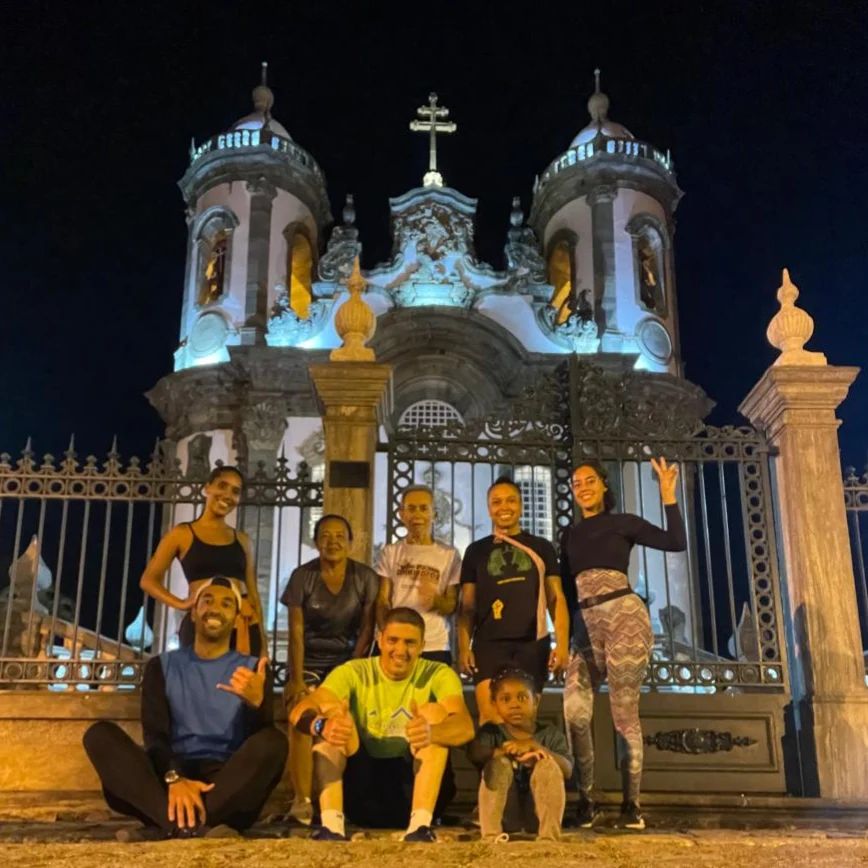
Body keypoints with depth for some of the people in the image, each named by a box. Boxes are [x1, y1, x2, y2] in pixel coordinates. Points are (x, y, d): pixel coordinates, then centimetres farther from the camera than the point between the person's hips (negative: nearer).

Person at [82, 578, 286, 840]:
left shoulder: (252, 669, 11)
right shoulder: (162, 666, 15)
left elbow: (260, 740, -4)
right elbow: (154, 733, -1)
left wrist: (256, 702, -28)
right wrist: (174, 778, -22)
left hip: (230, 784, -1)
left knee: (272, 742, -29)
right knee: (100, 734, -21)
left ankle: (169, 826, -35)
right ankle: (192, 827, -39)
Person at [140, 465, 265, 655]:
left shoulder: (242, 539, 15)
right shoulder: (183, 533, 7)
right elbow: (148, 580, 6)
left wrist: (262, 640, 8)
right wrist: (180, 604, -10)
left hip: (244, 627, 3)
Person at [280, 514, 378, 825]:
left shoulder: (365, 577, -5)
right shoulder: (303, 575, -6)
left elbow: (367, 628, -3)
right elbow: (296, 630, -9)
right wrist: (296, 679, -13)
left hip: (347, 661, 1)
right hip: (309, 661, 0)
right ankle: (302, 800, -22)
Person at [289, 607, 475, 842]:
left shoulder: (438, 675, -4)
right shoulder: (354, 673, -2)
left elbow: (466, 727, -24)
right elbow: (300, 711, -19)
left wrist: (431, 732, -48)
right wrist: (321, 725, -44)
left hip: (413, 783, 0)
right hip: (361, 783, 1)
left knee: (435, 711, -19)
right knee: (334, 712, -18)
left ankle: (420, 826, -31)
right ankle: (331, 825, -32)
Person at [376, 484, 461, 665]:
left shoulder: (450, 554, 6)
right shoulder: (390, 552, 9)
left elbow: (452, 606, 4)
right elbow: (382, 601, 5)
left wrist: (435, 601, -18)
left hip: (435, 648, -1)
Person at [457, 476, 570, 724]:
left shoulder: (541, 547, 12)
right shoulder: (476, 550, 14)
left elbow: (556, 599, 9)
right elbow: (467, 605, 12)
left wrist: (562, 643, -2)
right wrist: (464, 647, -1)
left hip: (532, 644, 1)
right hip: (488, 643, 0)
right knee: (491, 719, -15)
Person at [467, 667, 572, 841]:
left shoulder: (551, 734, 3)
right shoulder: (491, 732, 2)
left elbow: (567, 770, -14)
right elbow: (474, 753, -21)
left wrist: (534, 745, -27)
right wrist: (506, 751, -37)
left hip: (537, 814, 0)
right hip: (505, 815, 0)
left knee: (548, 764, -23)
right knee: (499, 762, -23)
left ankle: (549, 835, -28)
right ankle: (491, 834, -28)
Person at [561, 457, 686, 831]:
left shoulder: (623, 522, 8)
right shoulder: (570, 535, 20)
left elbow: (677, 543, -1)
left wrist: (668, 496, -7)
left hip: (624, 615, -4)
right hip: (586, 624, 4)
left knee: (625, 712, -5)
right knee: (574, 711, -12)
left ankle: (632, 803, 4)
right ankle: (585, 799, -1)